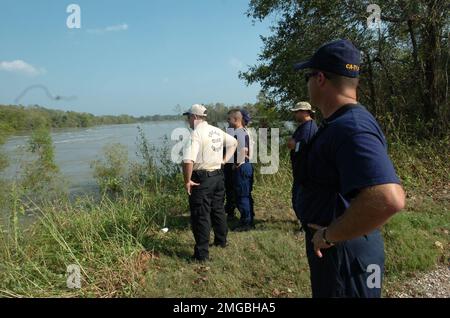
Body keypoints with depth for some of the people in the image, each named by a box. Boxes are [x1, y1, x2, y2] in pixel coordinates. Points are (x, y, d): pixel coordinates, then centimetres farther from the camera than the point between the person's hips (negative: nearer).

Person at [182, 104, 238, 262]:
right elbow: (233, 142, 24)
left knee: (201, 216, 0)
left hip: (201, 179, -8)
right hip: (218, 175, 8)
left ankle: (202, 253, 7)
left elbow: (188, 161, -28)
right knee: (218, 209, 22)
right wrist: (225, 159, 18)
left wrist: (187, 181, -16)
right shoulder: (217, 131, 8)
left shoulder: (196, 133, -17)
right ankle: (221, 240, 38)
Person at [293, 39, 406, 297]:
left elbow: (388, 199, -40)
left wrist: (329, 236, -27)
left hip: (344, 254, -10)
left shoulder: (349, 128, -25)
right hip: (338, 250, 10)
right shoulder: (344, 122, 8)